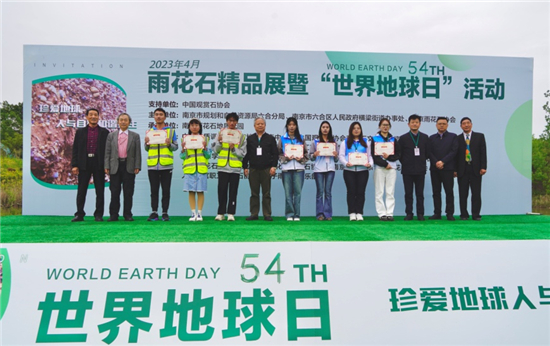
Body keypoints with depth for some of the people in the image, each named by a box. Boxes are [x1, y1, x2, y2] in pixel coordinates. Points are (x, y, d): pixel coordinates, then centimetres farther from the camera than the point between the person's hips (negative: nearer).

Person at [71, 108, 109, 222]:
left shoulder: (104, 132, 7)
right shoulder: (80, 132, 11)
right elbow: (75, 150, 7)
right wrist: (74, 165, -2)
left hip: (99, 164, -1)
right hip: (84, 164, 1)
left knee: (100, 191, 3)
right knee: (81, 191, 4)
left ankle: (98, 215, 11)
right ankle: (79, 214, 12)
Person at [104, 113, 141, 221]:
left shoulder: (135, 136, 8)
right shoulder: (111, 135, 11)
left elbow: (137, 153, 4)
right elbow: (107, 152, 8)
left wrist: (137, 167, -5)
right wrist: (107, 166, -1)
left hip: (129, 167, -1)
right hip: (115, 166, 1)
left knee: (128, 192, 2)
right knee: (114, 192, 3)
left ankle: (127, 214, 9)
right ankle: (113, 215, 10)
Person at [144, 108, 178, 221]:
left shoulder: (171, 131, 7)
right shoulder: (149, 131, 12)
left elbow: (176, 147, 5)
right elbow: (147, 149, 15)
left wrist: (169, 144, -14)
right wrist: (147, 143, -6)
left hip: (166, 165, -2)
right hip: (152, 165, 2)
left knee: (166, 190, 2)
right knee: (154, 190, 5)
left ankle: (165, 213, 8)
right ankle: (154, 212, 10)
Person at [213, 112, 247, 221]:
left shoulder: (241, 136, 5)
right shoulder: (221, 133, 8)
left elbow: (243, 153, 1)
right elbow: (216, 150, 7)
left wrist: (234, 149, -15)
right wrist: (219, 142, -10)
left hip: (235, 167, -1)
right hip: (223, 167, 1)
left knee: (233, 191, 3)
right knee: (222, 190, 2)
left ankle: (231, 213, 8)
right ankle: (220, 213, 11)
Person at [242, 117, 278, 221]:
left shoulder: (270, 138, 7)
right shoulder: (250, 138, 10)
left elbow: (275, 154, 4)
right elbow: (246, 154, 9)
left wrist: (273, 166, -6)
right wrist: (245, 167, 2)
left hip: (266, 170, -1)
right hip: (253, 170, 1)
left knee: (266, 193, 2)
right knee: (254, 193, 5)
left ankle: (267, 215, 7)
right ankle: (254, 214, 11)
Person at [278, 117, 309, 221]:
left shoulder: (301, 138, 12)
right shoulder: (282, 139, 10)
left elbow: (306, 154, 10)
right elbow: (278, 154, 6)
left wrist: (301, 159, -8)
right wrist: (286, 158, -11)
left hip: (299, 168, 1)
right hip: (286, 168, 0)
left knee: (298, 192, -2)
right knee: (288, 192, -1)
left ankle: (297, 215, 5)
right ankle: (289, 215, 6)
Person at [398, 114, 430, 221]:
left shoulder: (425, 137, 8)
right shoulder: (403, 138, 2)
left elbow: (428, 153, 11)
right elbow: (399, 154, 4)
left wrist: (421, 161, 7)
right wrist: (405, 163, 2)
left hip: (420, 170, 1)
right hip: (407, 170, -1)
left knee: (420, 193, 5)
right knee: (408, 193, 2)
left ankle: (420, 214, 11)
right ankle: (409, 214, 9)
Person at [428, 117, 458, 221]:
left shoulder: (453, 136, 8)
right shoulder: (432, 138, 14)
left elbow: (453, 151, -3)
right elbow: (430, 152, 5)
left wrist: (443, 162, -13)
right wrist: (436, 163, -10)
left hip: (448, 168, -2)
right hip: (434, 168, 2)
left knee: (449, 192, -1)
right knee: (436, 192, 4)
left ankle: (450, 213, 3)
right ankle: (437, 213, 8)